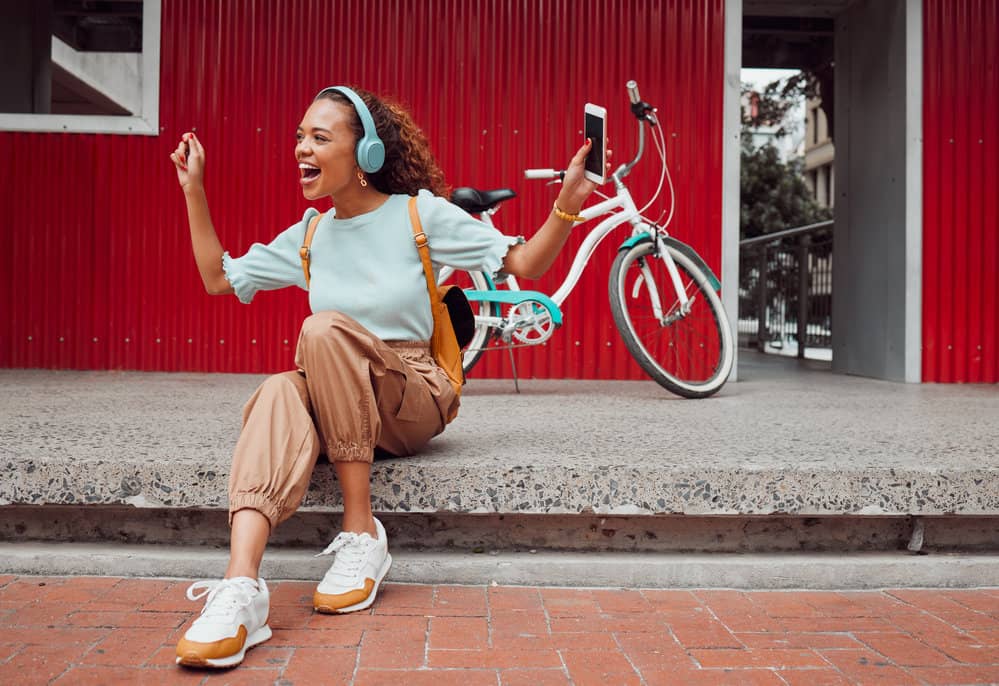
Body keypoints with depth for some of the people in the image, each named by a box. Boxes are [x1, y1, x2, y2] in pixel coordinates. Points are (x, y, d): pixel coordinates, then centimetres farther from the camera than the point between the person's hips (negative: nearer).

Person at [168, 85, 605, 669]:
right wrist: (194, 190, 14)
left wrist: (568, 205, -20)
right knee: (280, 392, -31)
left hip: (417, 401, -3)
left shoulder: (419, 213, -2)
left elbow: (525, 264, -3)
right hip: (337, 410, 4)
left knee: (324, 328, -30)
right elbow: (219, 278, 17)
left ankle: (363, 534, -27)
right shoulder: (309, 235, 11)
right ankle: (242, 587, -46)